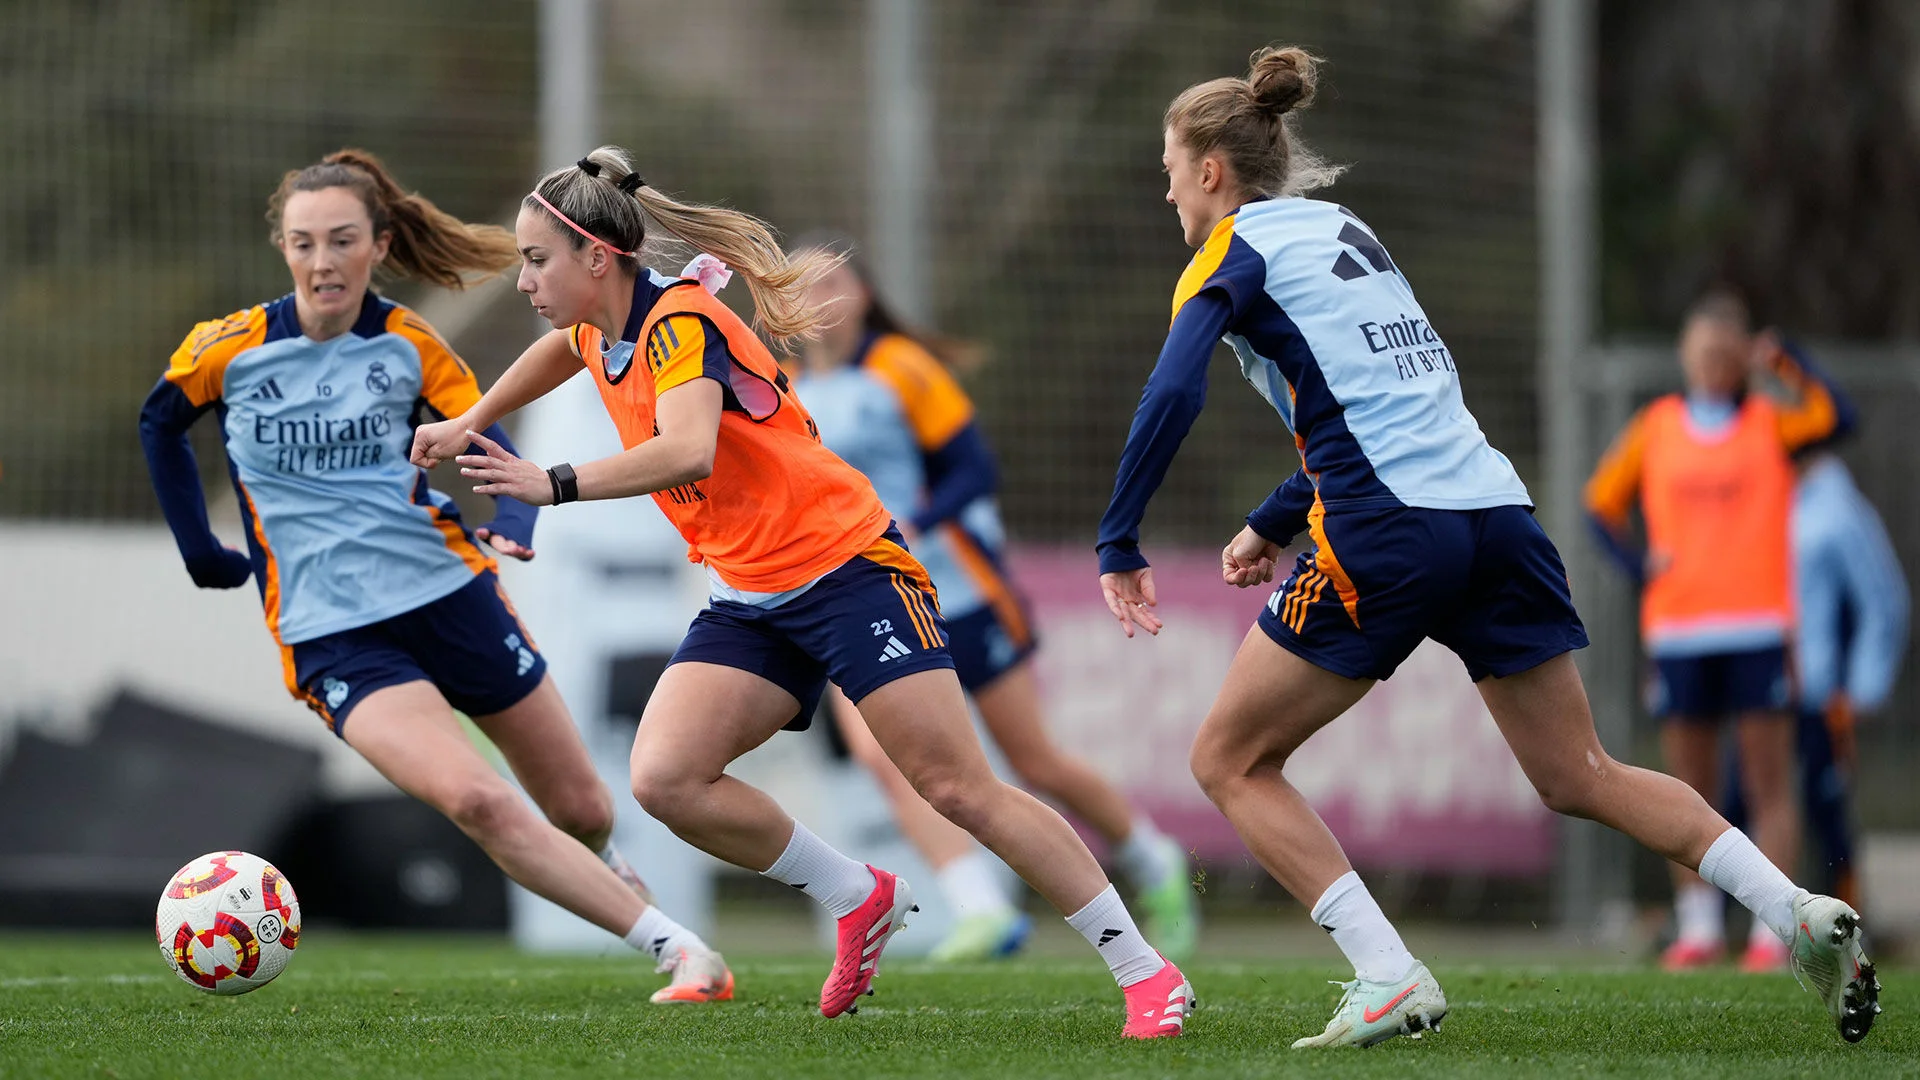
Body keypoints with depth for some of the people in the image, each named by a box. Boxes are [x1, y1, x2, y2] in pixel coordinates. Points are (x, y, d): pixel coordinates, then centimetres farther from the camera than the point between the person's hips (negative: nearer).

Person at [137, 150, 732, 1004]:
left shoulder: (408, 345, 0)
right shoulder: (228, 349, -4)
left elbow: (495, 448, 7)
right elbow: (160, 425, 15)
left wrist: (511, 528, -14)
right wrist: (200, 553, 13)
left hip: (448, 591, 2)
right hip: (331, 635, -2)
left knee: (581, 810, 9)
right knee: (474, 801, -26)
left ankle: (602, 876, 48)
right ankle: (676, 950, -20)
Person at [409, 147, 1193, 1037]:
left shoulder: (679, 322, -19)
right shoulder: (598, 332, 8)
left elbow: (687, 452, -37)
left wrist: (554, 486, -38)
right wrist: (472, 422, 34)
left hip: (845, 566, -8)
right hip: (749, 600, 8)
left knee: (960, 790, -12)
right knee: (664, 778, -13)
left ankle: (1146, 972, -5)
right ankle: (859, 901, 5)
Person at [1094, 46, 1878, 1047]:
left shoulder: (1231, 255, 2)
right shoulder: (1342, 227, 25)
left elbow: (1171, 396, -15)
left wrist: (1119, 545, -8)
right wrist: (1270, 526, 31)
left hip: (1387, 535, -7)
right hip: (1497, 510, 7)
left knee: (1230, 761, 5)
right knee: (1579, 777, 14)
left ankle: (1389, 979, -7)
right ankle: (1801, 914, -1)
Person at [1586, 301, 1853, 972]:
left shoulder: (1770, 424, 6)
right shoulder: (1654, 429, 11)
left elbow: (1835, 419, -12)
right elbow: (1603, 502, 18)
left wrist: (1785, 362, -19)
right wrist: (1637, 564, 3)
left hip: (1759, 630, -2)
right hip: (1677, 632, 2)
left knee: (1770, 784, -5)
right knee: (1691, 789, 5)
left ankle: (1771, 930, -4)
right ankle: (1698, 927, 11)